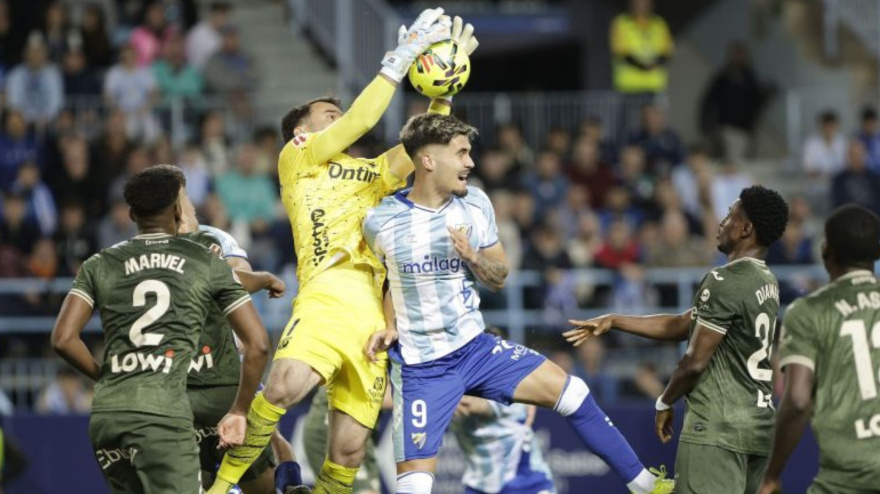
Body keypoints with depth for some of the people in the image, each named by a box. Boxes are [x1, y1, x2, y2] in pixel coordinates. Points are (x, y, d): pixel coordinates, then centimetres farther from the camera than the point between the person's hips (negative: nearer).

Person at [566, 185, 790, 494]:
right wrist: (612, 322, 23)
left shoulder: (725, 282, -14)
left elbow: (696, 362, -14)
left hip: (717, 430, -9)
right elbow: (683, 326, 21)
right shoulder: (766, 283, 14)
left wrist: (665, 403, 4)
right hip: (759, 426, 9)